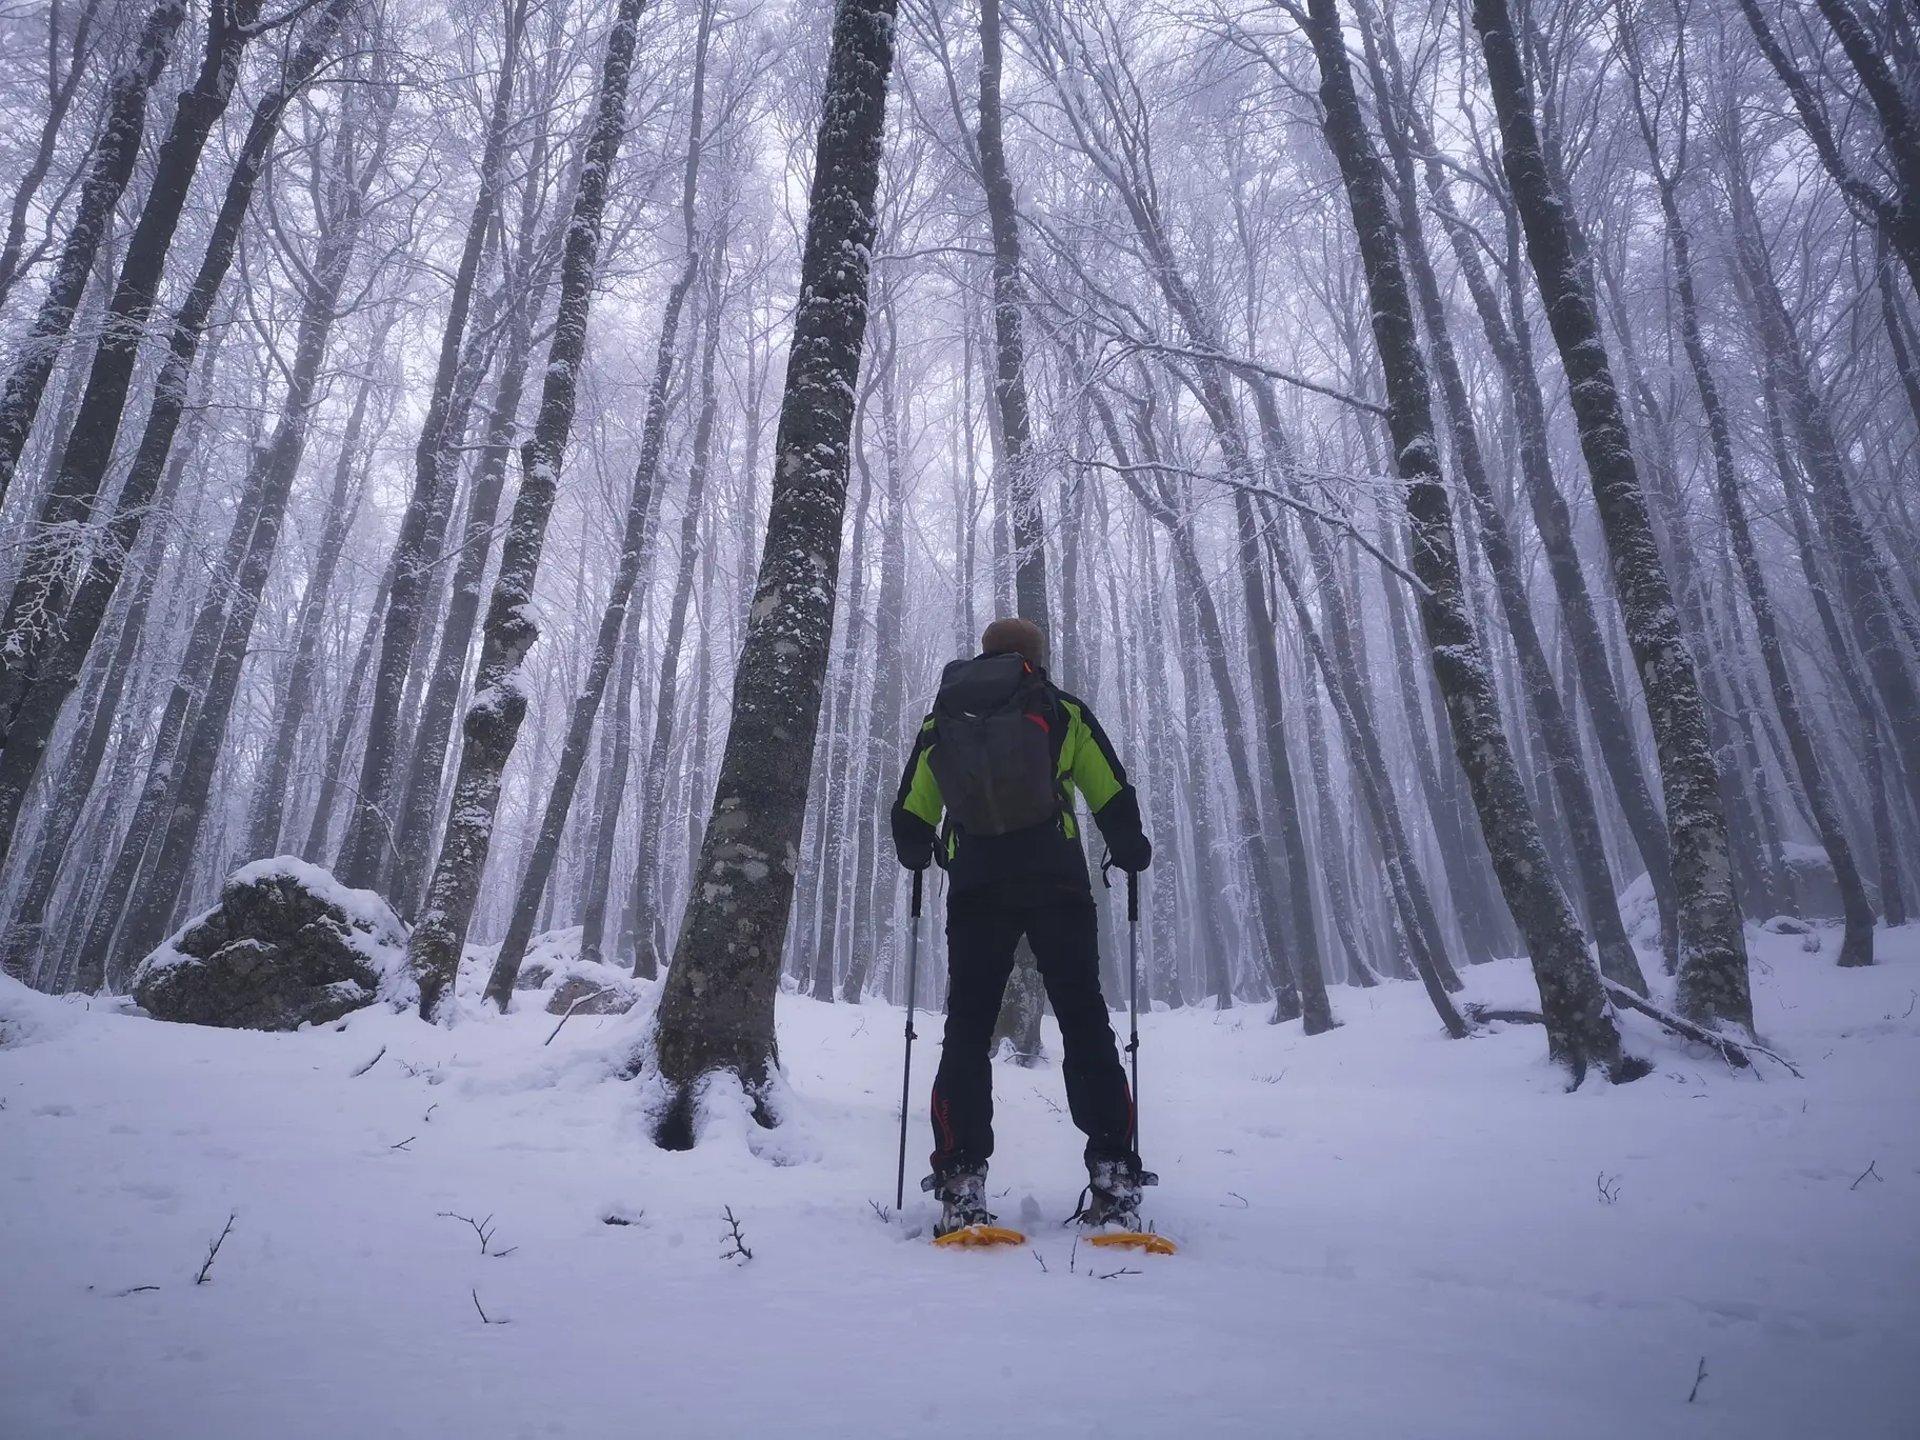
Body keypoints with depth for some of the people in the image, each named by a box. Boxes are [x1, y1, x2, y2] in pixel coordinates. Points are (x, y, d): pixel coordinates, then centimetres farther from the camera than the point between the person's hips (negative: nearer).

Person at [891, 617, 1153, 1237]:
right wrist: (1130, 853, 25)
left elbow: (910, 819, 14)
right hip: (1056, 881, -1)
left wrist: (920, 856, 35)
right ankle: (1113, 1178, -2)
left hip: (975, 887, 1)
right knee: (1085, 1024, 4)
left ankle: (961, 1183, -1)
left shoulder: (940, 720, 16)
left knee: (967, 1030, 6)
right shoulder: (1063, 710, 11)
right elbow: (1115, 799, 7)